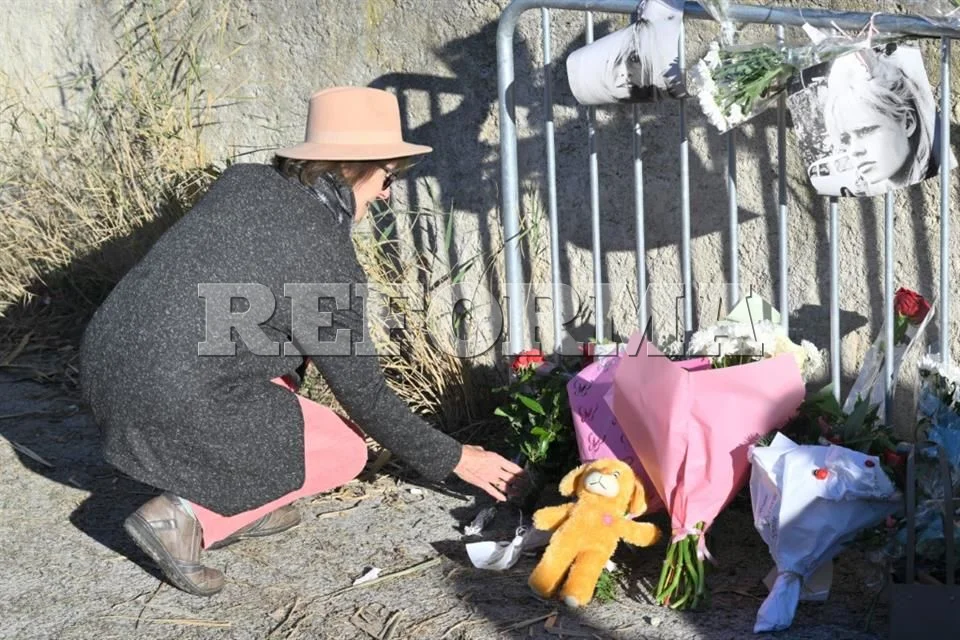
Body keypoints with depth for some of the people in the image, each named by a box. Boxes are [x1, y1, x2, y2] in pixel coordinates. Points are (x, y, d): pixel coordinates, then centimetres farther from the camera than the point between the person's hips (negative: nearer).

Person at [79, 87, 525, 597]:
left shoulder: (244, 180, 7)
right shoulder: (328, 263, -13)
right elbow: (365, 396, -5)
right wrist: (453, 460, 8)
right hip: (172, 413, -8)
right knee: (346, 452, 10)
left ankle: (232, 503, 22)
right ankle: (186, 519, 0)